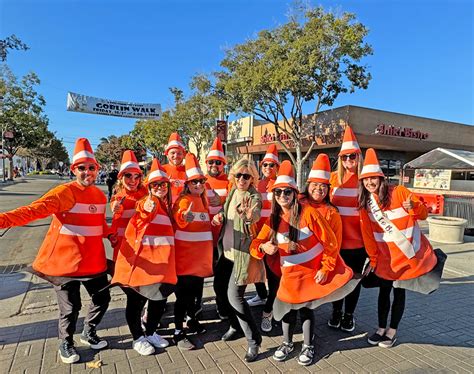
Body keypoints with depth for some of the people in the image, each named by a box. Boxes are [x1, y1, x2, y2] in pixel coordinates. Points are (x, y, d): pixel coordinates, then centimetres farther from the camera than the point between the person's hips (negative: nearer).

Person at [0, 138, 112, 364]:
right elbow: (35, 210, -27)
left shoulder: (100, 195, 7)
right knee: (70, 307, 6)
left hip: (93, 260, 6)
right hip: (65, 260, -6)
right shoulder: (64, 192, -14)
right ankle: (66, 344, 34)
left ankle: (89, 333, 42)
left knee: (102, 298, 15)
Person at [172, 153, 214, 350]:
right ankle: (178, 333, 12)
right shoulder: (184, 200, -14)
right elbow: (179, 220, -37)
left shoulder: (202, 199, 10)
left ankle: (192, 321, 39)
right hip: (185, 254, -7)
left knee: (195, 291, 20)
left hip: (200, 255, 8)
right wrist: (184, 217, -56)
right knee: (183, 293, 0)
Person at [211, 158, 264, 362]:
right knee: (219, 288, 14)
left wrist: (249, 215, -61)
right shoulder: (233, 191, 4)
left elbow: (256, 214, -38)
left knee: (234, 295, -9)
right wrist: (220, 215, 0)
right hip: (227, 249, 8)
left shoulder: (254, 196, -18)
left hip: (243, 252, -8)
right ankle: (236, 326, 37)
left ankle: (254, 340, 10)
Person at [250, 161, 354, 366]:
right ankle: (287, 343, 36)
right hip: (289, 274, 3)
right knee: (288, 308, 10)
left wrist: (325, 269, -14)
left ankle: (308, 346, 31)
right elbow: (255, 244, -7)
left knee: (305, 308, 6)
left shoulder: (308, 213, -19)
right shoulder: (273, 219, -5)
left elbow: (330, 242, -15)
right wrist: (263, 247, -30)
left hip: (312, 271, -3)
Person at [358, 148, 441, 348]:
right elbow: (368, 235, 2)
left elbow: (423, 213, -10)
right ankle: (381, 328, 28)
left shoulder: (399, 192, -12)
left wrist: (413, 207, -32)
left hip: (408, 253, -3)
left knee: (399, 292, 9)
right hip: (385, 255, 3)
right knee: (384, 291, 12)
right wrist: (373, 259, 5)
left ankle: (392, 330, 25)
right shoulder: (365, 204, -1)